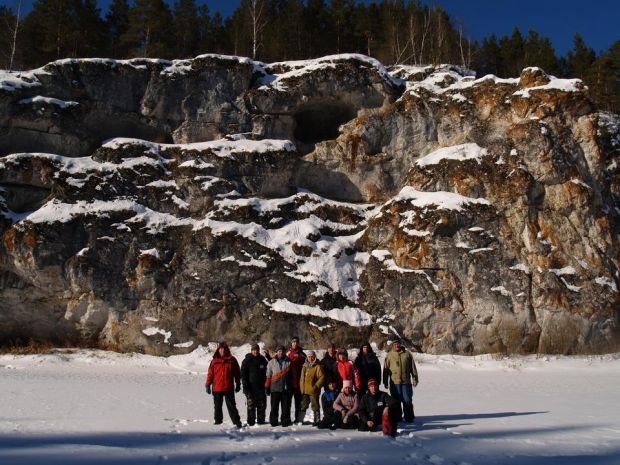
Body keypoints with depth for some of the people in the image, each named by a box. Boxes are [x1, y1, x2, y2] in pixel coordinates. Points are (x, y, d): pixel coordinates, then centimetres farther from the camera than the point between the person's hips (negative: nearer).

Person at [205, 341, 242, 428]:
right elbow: (210, 374, 4)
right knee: (217, 406, 11)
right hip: (217, 388, 1)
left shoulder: (232, 360, 2)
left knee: (231, 406, 0)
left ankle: (237, 422, 4)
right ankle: (218, 421, 22)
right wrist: (208, 385, 2)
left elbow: (237, 373, 7)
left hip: (229, 388, -1)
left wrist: (238, 384, 7)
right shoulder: (214, 361, 2)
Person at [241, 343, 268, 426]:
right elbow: (243, 375, -2)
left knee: (262, 405, 6)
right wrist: (245, 387, -10)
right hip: (251, 388, -3)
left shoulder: (263, 360, 10)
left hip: (261, 387, 3)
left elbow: (266, 373, 18)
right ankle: (251, 421, 4)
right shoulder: (247, 361, 0)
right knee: (251, 405, -3)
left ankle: (261, 420, 15)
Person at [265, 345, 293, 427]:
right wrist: (267, 387, 3)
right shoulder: (271, 362, 7)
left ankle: (285, 421, 11)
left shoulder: (289, 362, 7)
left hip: (286, 388, 0)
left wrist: (293, 387, 5)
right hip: (275, 388, 0)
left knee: (286, 406, 3)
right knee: (274, 406, 3)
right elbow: (268, 375, 7)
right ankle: (273, 421, 11)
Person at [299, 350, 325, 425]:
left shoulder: (318, 366, -8)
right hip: (304, 391, 6)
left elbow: (322, 377, -14)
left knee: (315, 406, 3)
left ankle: (316, 420, 12)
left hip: (313, 391, -6)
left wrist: (316, 386, -18)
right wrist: (301, 388, 11)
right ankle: (300, 420, 20)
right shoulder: (305, 366, 12)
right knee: (303, 406, 13)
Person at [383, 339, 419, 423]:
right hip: (394, 382, 0)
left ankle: (409, 418, 11)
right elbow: (386, 369, 5)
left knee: (407, 400, 1)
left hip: (406, 382, 0)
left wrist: (415, 379, 7)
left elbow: (413, 367, 10)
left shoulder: (407, 353, 7)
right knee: (396, 401, 5)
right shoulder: (389, 355, 4)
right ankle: (397, 418, 15)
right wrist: (385, 381, 2)